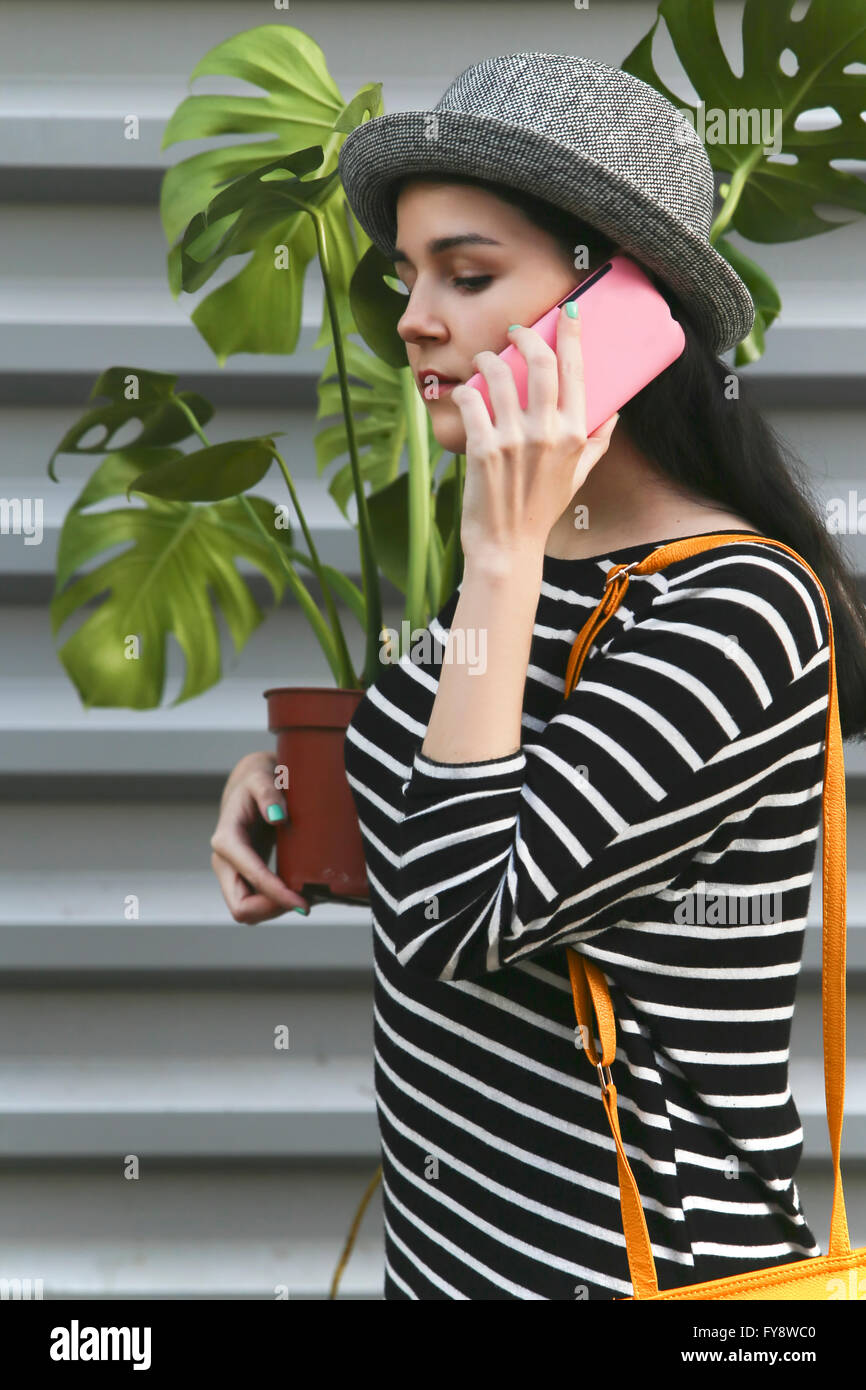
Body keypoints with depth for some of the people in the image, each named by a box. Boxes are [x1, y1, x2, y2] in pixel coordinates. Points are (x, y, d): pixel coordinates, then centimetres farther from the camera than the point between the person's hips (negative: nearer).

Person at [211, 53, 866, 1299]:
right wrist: (279, 772, 2)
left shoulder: (739, 611, -21)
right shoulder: (526, 552, 4)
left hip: (635, 1260, -8)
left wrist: (506, 557, -25)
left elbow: (451, 916, -27)